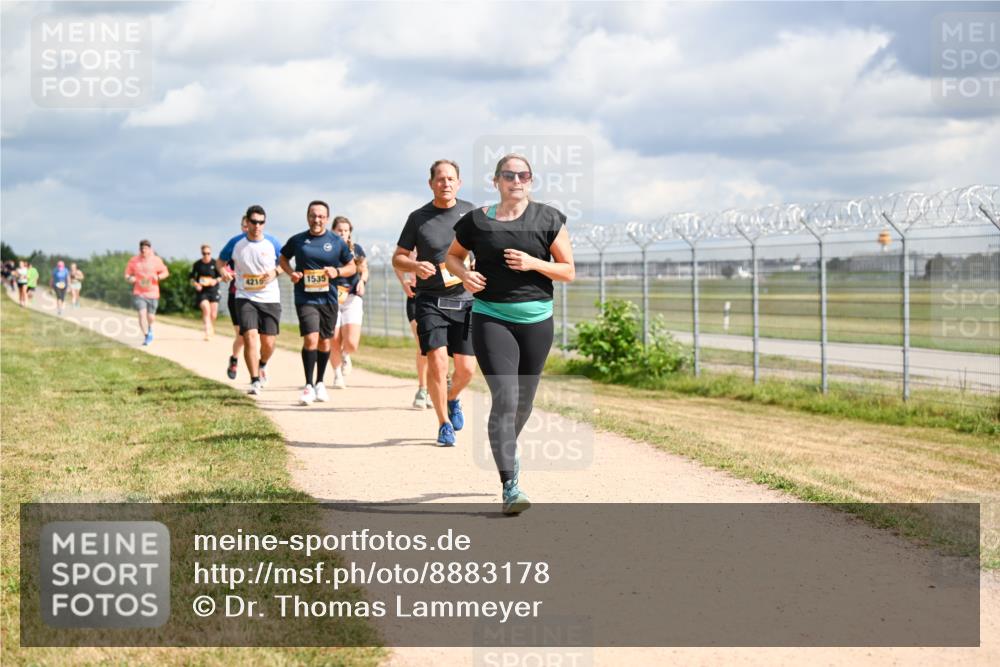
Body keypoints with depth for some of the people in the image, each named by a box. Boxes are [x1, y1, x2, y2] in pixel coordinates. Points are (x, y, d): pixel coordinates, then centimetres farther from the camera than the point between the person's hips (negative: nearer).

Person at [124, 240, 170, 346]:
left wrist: (158, 277, -13)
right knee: (142, 313, -17)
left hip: (152, 293, 1)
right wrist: (130, 278, -15)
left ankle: (150, 328, 41)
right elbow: (127, 274, 8)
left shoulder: (156, 260, 0)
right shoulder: (133, 261, 0)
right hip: (139, 293, -1)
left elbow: (165, 272, 7)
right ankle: (146, 337, -10)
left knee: (151, 317, 5)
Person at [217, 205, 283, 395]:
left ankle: (262, 365, 37)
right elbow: (220, 260, 11)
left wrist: (275, 272, -12)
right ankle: (255, 381, -10)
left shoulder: (272, 243, -3)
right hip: (245, 298, -1)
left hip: (270, 299, 1)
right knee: (250, 337, -16)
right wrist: (223, 270, -10)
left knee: (268, 343, 2)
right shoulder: (236, 243, -3)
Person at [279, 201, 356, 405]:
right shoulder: (297, 240, 2)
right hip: (305, 298, -2)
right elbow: (283, 259, 18)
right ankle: (309, 386, -8)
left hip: (328, 298, 2)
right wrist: (291, 273, -2)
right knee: (310, 339, -16)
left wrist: (337, 272, -9)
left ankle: (320, 383, 28)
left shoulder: (337, 242, 3)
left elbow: (352, 267, 11)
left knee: (325, 342, 11)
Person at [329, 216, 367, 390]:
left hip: (352, 299, 1)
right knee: (334, 343, -3)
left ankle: (346, 356, 24)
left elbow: (364, 270, 20)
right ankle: (337, 374, 20)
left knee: (351, 344, -12)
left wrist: (362, 281, 0)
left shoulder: (357, 249, 10)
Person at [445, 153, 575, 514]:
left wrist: (533, 263, -14)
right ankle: (510, 486, -16)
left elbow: (569, 271, 3)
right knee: (505, 398, -15)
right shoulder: (477, 221, 2)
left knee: (524, 402, 14)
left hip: (537, 321, 2)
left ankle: (506, 448, 47)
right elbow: (452, 255, 19)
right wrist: (465, 274, -3)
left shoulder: (548, 219, 2)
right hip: (491, 318, -2)